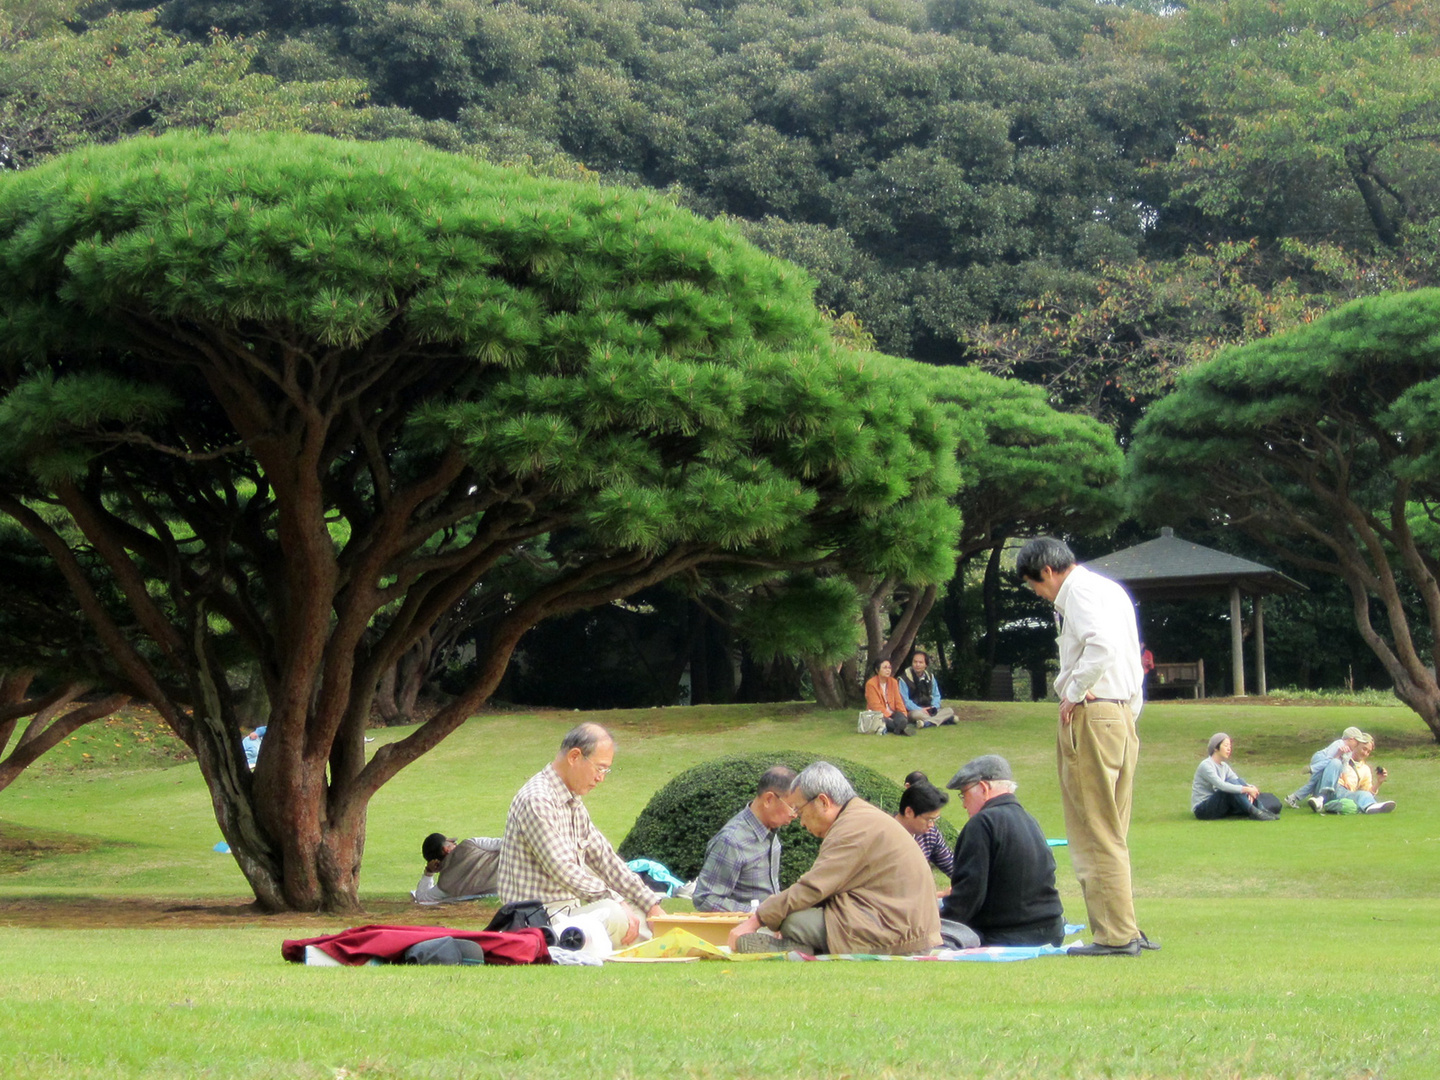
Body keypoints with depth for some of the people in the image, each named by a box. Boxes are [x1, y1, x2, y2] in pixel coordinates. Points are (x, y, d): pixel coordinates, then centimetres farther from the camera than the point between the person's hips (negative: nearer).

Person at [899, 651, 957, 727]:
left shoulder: (930, 677, 11)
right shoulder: (904, 679, -7)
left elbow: (936, 696, 15)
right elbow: (905, 700, -12)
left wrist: (934, 707, -8)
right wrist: (920, 710, -22)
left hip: (928, 711, 6)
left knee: (949, 711, -14)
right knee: (916, 714, -40)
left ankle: (926, 723, -38)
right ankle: (942, 719, -35)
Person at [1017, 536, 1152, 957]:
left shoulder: (1080, 590, -9)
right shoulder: (1110, 589, 21)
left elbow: (1101, 646, -25)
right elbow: (1130, 658, 22)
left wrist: (1074, 694, -15)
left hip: (1091, 716, -10)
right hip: (1121, 714, 10)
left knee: (1096, 834, -6)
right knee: (1111, 834, 13)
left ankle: (1115, 935, -6)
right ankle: (1125, 932, 15)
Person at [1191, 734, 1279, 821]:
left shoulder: (1224, 766, 13)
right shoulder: (1206, 766, -14)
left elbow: (1239, 783, 6)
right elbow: (1221, 785, -28)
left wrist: (1250, 788, -17)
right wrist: (1246, 789, -30)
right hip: (1202, 810, -8)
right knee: (1232, 783, -26)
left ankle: (1261, 810, -21)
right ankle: (1254, 812, -31)